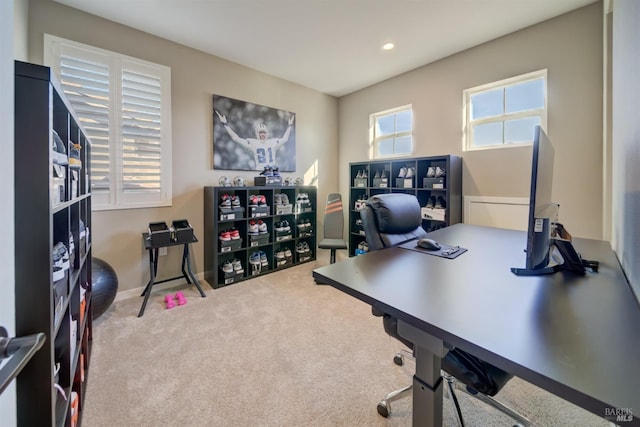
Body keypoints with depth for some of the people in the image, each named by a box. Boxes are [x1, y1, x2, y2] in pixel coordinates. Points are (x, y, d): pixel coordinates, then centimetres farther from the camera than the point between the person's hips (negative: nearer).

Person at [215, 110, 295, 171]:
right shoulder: (252, 142, 6)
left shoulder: (273, 142, 14)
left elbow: (284, 139, 27)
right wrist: (225, 124, 4)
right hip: (260, 171, -3)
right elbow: (236, 138, 5)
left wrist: (290, 125, 29)